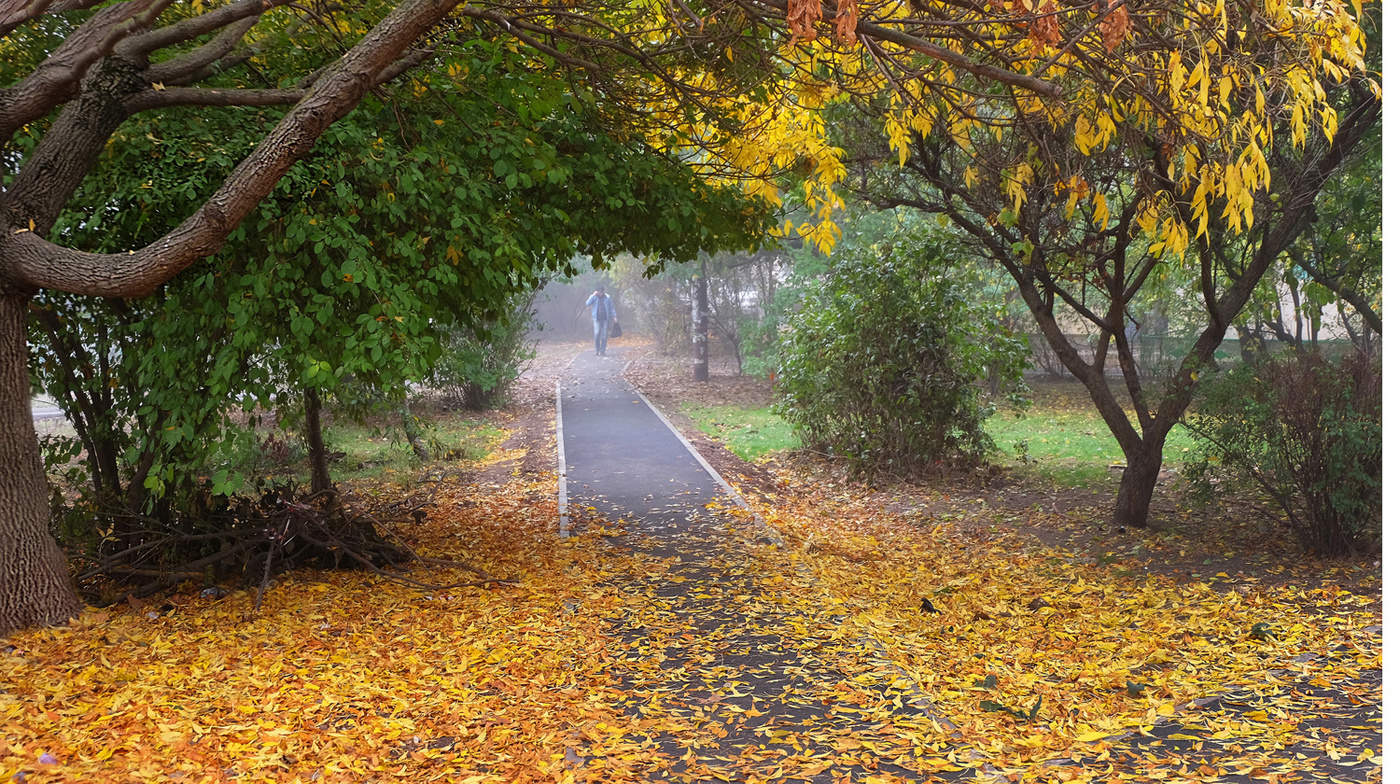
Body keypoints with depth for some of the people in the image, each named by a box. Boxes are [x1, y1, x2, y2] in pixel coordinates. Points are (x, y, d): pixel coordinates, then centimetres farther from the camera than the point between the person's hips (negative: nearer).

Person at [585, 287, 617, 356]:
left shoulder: (607, 298, 3)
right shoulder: (593, 297, 1)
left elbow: (611, 308, 7)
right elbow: (587, 304, -14)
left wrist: (614, 316, -2)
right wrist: (593, 295, -17)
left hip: (605, 319, 1)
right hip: (597, 319, -1)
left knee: (604, 335, -2)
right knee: (596, 335, -9)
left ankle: (602, 351, 3)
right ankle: (596, 350, 3)